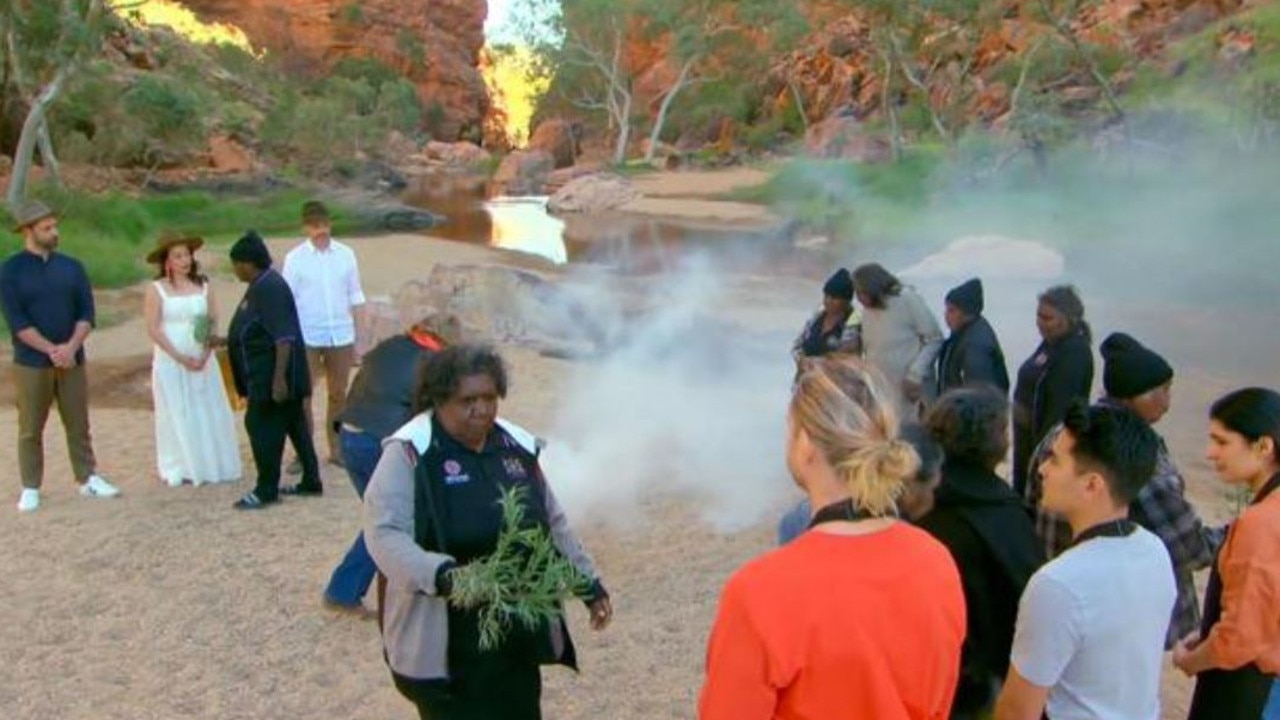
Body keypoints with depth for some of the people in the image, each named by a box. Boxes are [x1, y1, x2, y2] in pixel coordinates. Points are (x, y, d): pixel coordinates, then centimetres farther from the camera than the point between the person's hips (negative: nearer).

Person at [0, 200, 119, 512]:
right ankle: (30, 489, 13)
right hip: (30, 363, -2)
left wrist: (70, 347, -13)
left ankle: (88, 479, 18)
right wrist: (51, 350, -16)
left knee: (78, 424, 9)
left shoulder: (72, 267, 7)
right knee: (30, 429, 5)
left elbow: (86, 312, 2)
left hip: (72, 360, 3)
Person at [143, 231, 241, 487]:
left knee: (208, 413, 4)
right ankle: (179, 469, 10)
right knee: (177, 415, 3)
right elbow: (153, 329, -7)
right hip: (170, 363, -2)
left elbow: (214, 323, 2)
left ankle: (211, 465, 14)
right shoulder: (156, 289, -3)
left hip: (202, 361, 3)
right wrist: (180, 357, -14)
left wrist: (205, 354, -12)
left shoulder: (203, 286, 5)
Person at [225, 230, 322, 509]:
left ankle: (266, 490, 6)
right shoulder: (263, 285, 12)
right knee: (293, 424, 14)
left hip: (271, 376, -10)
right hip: (267, 375, 10)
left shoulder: (269, 289, -20)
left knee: (262, 426, -3)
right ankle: (311, 482, 22)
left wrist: (279, 378, -27)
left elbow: (284, 337, -25)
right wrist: (227, 341, 26)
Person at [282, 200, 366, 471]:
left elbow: (355, 297, 6)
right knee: (302, 396, 2)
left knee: (339, 395, 10)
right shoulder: (295, 258, -3)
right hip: (307, 338, -2)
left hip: (341, 336, 2)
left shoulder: (345, 254, 3)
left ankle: (337, 450, 22)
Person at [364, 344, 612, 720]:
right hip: (443, 640, -5)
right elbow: (384, 534, -18)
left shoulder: (518, 446, 7)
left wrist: (590, 583, 18)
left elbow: (554, 525, 17)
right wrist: (442, 575, -32)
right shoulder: (410, 453, -11)